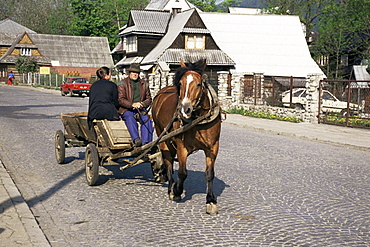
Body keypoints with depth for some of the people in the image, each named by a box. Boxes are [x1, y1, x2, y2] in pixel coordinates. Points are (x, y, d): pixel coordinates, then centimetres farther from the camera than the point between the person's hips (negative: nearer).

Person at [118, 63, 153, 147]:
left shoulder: (144, 84, 17)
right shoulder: (123, 83, 5)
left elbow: (149, 99, 19)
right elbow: (120, 99, -5)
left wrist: (142, 104, -6)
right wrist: (132, 104, -22)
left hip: (141, 109, 3)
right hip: (126, 109, -3)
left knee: (147, 120, -27)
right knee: (130, 119, -35)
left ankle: (146, 142, -35)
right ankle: (136, 139, -50)